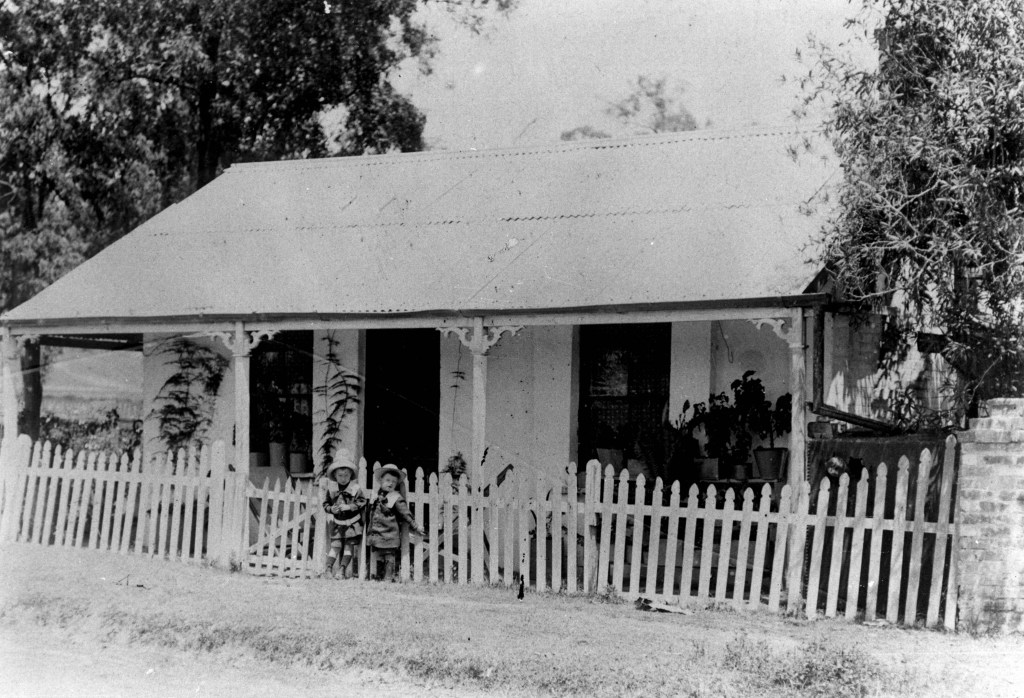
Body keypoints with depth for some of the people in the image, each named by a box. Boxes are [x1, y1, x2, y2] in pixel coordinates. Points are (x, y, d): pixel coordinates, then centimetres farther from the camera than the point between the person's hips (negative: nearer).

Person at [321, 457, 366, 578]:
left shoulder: (356, 489, -8)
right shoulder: (331, 489, -1)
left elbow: (362, 504, -10)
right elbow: (326, 503, 6)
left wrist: (349, 507, -21)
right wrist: (331, 509, -15)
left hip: (352, 524, -1)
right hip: (337, 523, 1)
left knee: (349, 546, -1)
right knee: (335, 545, -5)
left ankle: (342, 569, 3)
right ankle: (327, 568, -5)